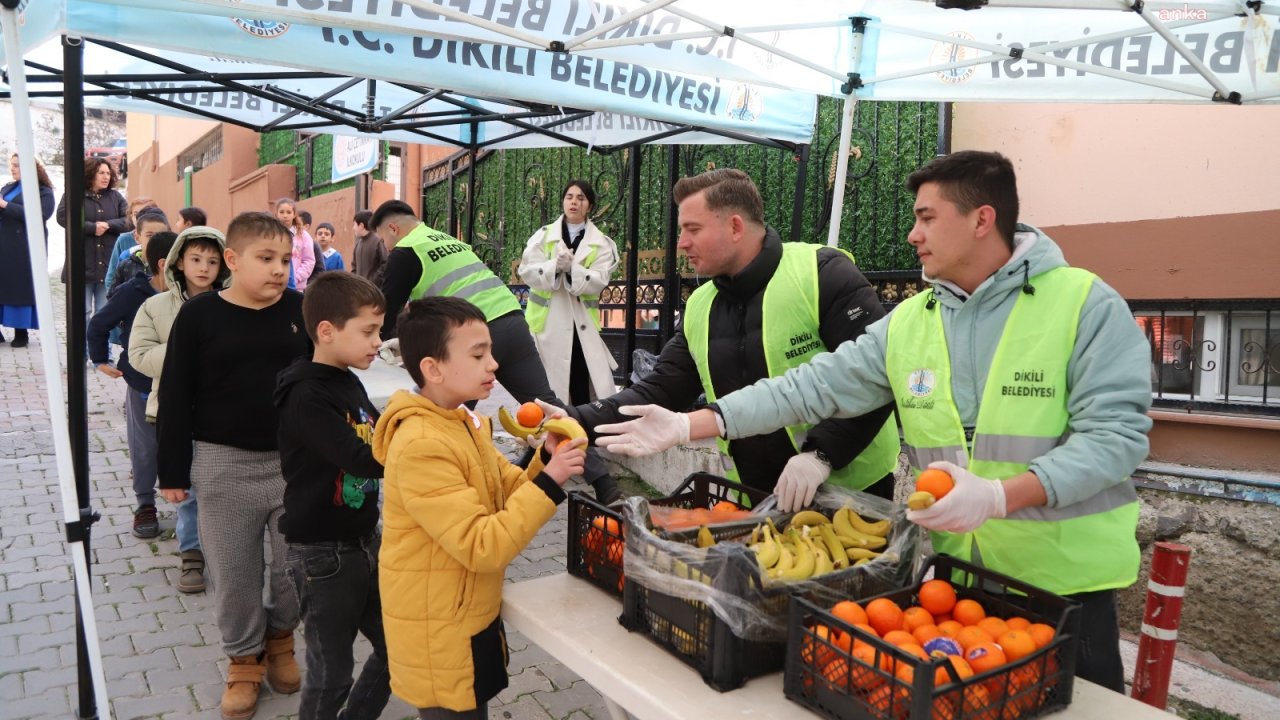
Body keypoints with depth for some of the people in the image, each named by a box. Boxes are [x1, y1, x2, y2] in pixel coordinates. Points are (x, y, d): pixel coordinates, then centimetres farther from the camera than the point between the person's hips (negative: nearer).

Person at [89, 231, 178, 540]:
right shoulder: (132, 292, -12)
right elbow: (98, 326, 2)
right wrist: (100, 361, 5)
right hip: (142, 383, 0)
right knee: (145, 447, 11)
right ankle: (145, 505, 28)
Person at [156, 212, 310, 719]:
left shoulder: (301, 310, -1)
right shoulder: (200, 314, -6)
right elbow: (176, 398, -2)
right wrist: (173, 471, -2)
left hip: (295, 461, 1)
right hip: (224, 465, -1)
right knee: (233, 574, 10)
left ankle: (279, 636, 37)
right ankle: (245, 658, 33)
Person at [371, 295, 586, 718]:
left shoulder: (464, 424, 4)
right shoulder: (421, 447, -26)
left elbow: (510, 496, 5)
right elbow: (482, 548, -29)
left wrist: (547, 459, -11)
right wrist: (550, 482, -29)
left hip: (470, 621, 9)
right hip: (439, 635, -9)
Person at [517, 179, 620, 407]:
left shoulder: (601, 243, 4)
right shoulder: (543, 236, 7)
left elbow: (598, 281, -10)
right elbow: (526, 271, -6)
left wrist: (572, 268, -27)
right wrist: (554, 266, -24)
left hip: (580, 322, -1)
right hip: (546, 320, 1)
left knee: (582, 385, -1)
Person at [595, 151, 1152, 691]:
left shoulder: (1085, 304, -11)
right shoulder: (907, 323, 2)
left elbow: (1116, 432, -17)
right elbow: (813, 387, -1)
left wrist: (997, 496, -31)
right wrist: (686, 425, -8)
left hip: (1065, 577, -4)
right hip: (952, 573, 4)